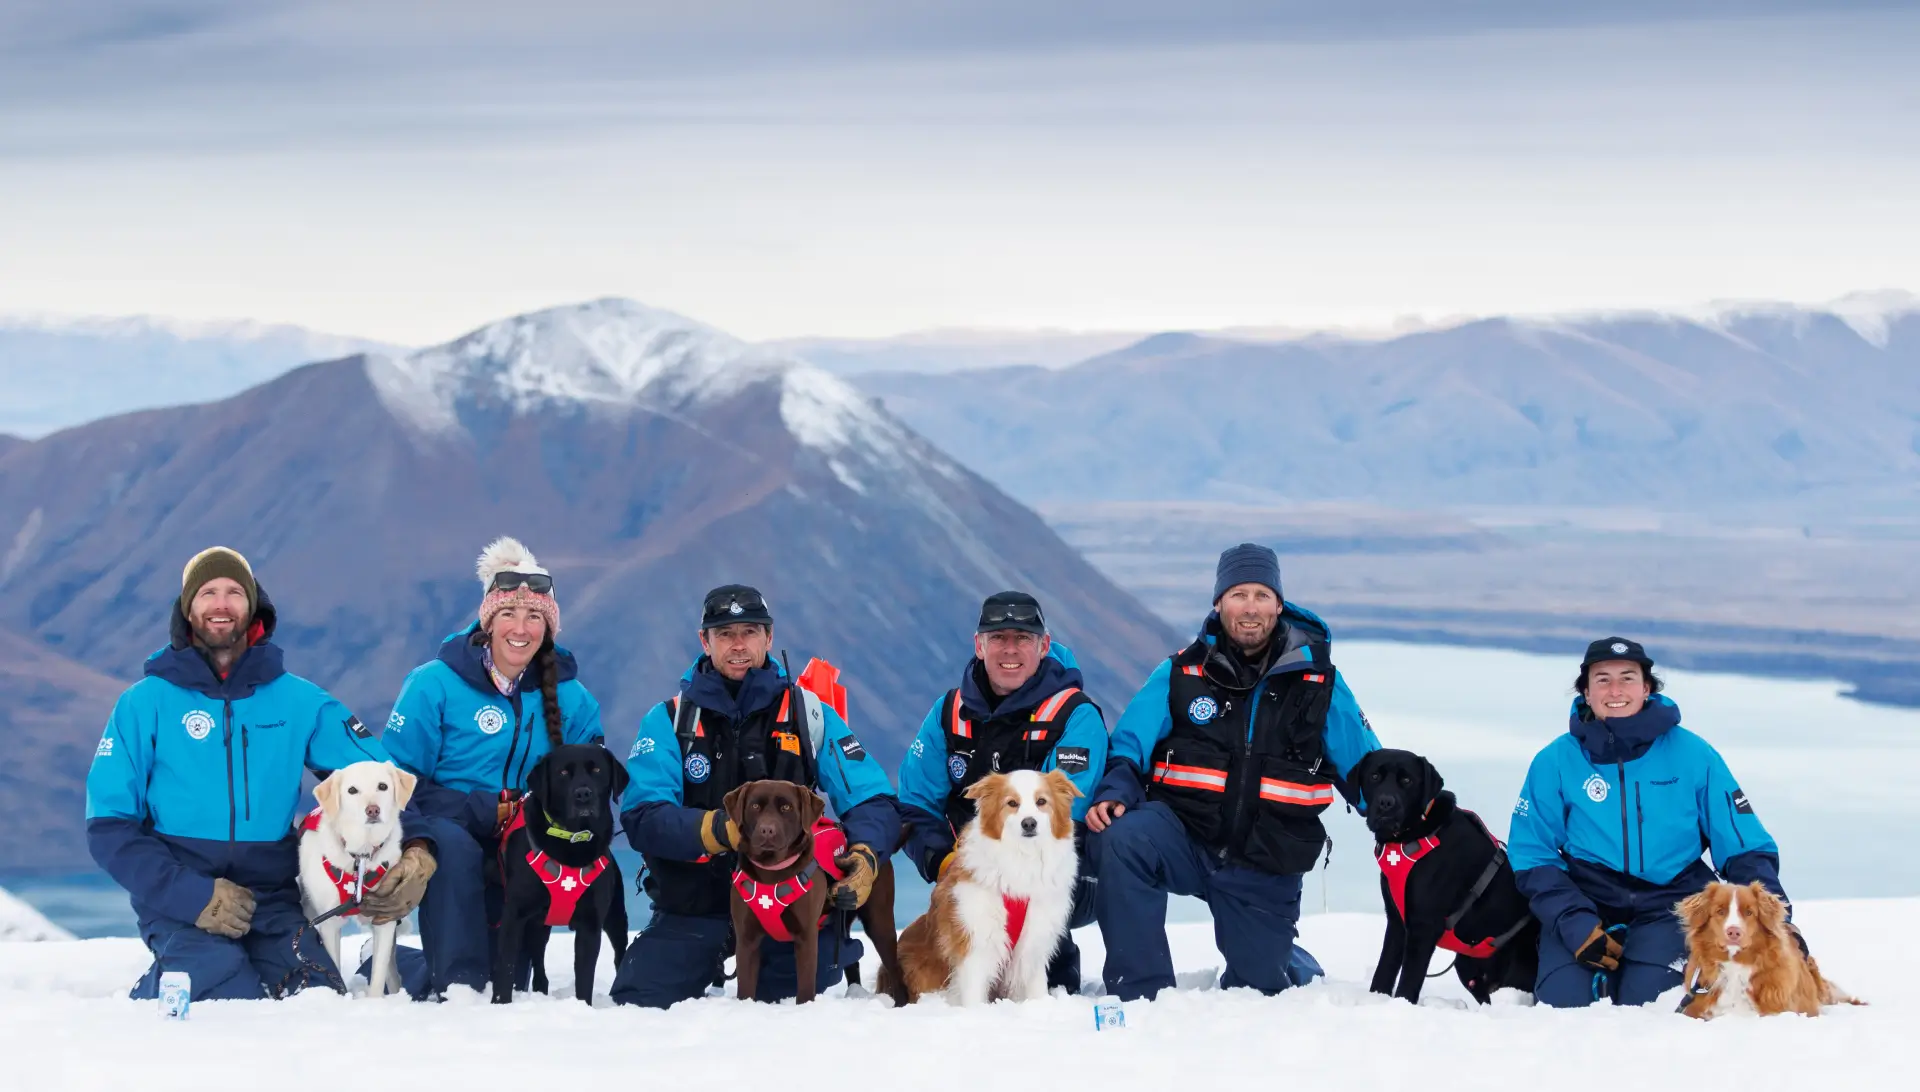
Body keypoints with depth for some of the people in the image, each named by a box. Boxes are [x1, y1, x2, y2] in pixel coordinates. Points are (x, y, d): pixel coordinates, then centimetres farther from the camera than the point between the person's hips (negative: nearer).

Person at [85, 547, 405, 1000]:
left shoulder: (298, 699, 9)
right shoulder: (146, 702, 3)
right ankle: (156, 990, 4)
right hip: (179, 898, -2)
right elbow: (109, 825, 0)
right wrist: (191, 894, -13)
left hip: (273, 899, 2)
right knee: (232, 998, -27)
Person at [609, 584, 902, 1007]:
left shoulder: (807, 714, 3)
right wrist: (720, 829, -29)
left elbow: (875, 803, 0)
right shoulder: (668, 719, 2)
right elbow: (642, 819, -11)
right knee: (635, 1001, -13)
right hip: (693, 906, 0)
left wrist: (865, 856, -23)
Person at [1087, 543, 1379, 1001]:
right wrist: (1114, 793, -21)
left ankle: (1288, 963, 47)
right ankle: (1139, 993, -23)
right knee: (1123, 839, -32)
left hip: (1265, 868, 1)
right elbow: (1129, 746, -1)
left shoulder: (1318, 680, 2)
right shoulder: (1182, 672, 1)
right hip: (1184, 837, -1)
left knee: (1258, 985, 7)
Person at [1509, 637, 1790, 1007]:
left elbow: (1745, 849, 2)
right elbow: (1532, 856, 0)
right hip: (1582, 901, 1)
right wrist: (1574, 923, -15)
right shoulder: (1555, 761, -1)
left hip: (1669, 904, -1)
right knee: (1564, 1004, -20)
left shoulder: (1693, 755, -1)